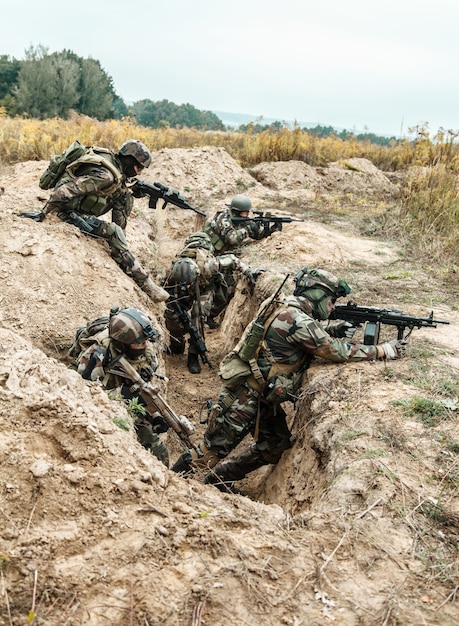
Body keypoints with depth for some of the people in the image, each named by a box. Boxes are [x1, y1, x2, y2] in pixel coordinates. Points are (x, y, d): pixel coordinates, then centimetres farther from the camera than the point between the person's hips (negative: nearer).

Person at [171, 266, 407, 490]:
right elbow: (336, 351, -21)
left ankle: (218, 480, 27)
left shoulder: (288, 308, 6)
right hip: (243, 397, -10)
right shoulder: (297, 320, -23)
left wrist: (331, 331, 1)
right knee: (211, 453, 2)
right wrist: (385, 350, -13)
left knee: (276, 446, 15)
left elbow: (311, 339, 21)